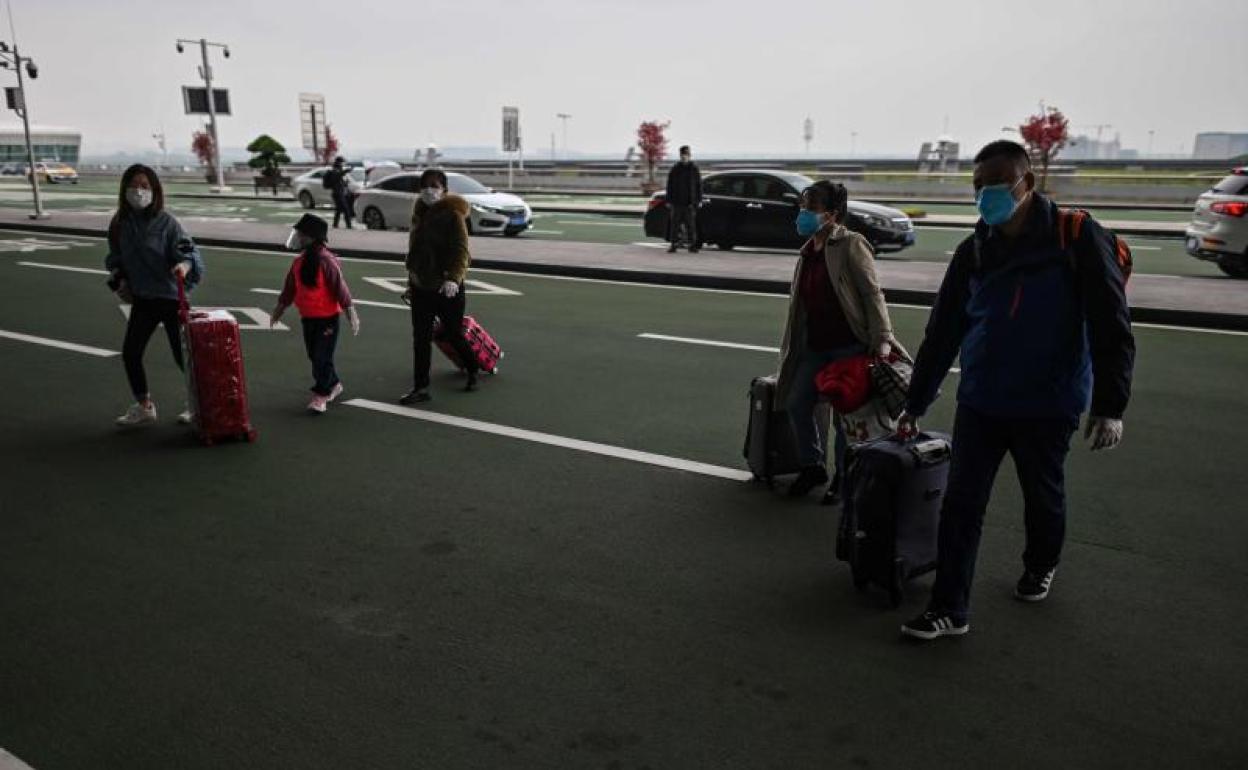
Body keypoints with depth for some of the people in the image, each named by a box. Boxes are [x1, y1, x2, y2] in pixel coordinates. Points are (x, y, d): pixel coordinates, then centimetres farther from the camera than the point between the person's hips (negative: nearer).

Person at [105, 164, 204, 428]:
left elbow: (189, 250, -19)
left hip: (170, 296, -5)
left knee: (182, 355, 1)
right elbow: (115, 259, 15)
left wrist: (185, 265, -39)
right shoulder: (120, 224, 2)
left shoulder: (166, 222, -12)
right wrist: (119, 280, 1)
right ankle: (143, 407, 24)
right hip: (141, 298, 5)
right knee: (130, 353, 7)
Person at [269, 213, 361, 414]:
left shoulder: (326, 261, -18)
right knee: (314, 356, 16)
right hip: (308, 318, 8)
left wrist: (351, 315, -20)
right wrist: (280, 309, 23)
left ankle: (321, 395, 5)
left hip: (327, 318, -8)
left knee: (323, 357, -4)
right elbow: (290, 288, 17)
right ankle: (333, 385, 34)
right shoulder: (299, 261, 6)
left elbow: (340, 288, -19)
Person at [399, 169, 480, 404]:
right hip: (421, 287, 6)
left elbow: (461, 250, -20)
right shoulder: (420, 213, 12)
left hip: (447, 287, -6)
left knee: (453, 335, 7)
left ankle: (473, 371, 32)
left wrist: (454, 278, -34)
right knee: (421, 339, 4)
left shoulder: (453, 214, -11)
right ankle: (420, 387, 10)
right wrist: (411, 282, 21)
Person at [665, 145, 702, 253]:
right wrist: (669, 200, 1)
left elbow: (699, 186, 6)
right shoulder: (675, 169, 6)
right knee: (675, 224, 1)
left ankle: (692, 245, 8)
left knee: (691, 225, 2)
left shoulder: (694, 169, 5)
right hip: (677, 202, 1)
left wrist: (699, 200, 0)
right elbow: (670, 186, 7)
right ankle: (674, 244, 6)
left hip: (690, 202, -1)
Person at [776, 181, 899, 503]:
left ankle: (843, 478, 19)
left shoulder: (851, 245, -10)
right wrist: (791, 348, 19)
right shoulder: (809, 250, 13)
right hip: (816, 346, 8)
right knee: (797, 404, 8)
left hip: (849, 346, -7)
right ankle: (812, 466, 27)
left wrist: (882, 338, -23)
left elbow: (872, 293, -14)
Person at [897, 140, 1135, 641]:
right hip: (980, 401, 3)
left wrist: (1110, 404, -16)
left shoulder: (1076, 239, -10)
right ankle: (949, 609, 6)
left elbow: (1111, 326, -10)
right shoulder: (974, 252, 3)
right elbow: (942, 332, 8)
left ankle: (1040, 569, 44)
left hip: (1048, 403, -3)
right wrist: (916, 403, 10)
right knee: (961, 503, -1)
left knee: (1043, 497, 17)